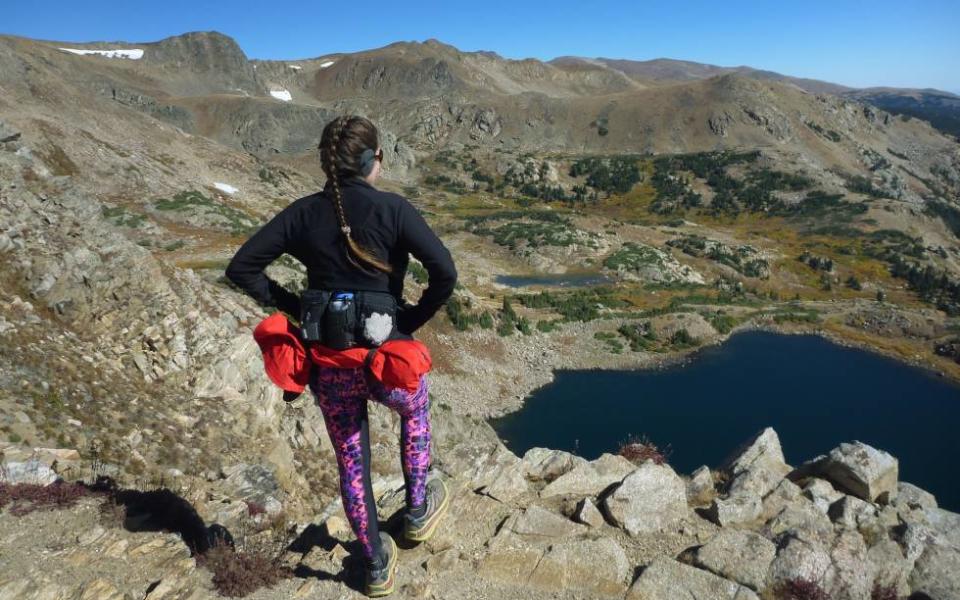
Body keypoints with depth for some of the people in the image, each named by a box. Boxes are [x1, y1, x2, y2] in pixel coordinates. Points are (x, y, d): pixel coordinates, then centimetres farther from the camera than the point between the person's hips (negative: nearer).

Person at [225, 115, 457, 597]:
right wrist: (414, 319, -5)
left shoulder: (303, 213, -1)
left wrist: (294, 307, 5)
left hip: (328, 364, 3)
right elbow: (445, 272, -20)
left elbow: (241, 268, 1)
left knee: (351, 463, 22)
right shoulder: (392, 209, -11)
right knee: (415, 411, 33)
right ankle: (418, 511, 42)